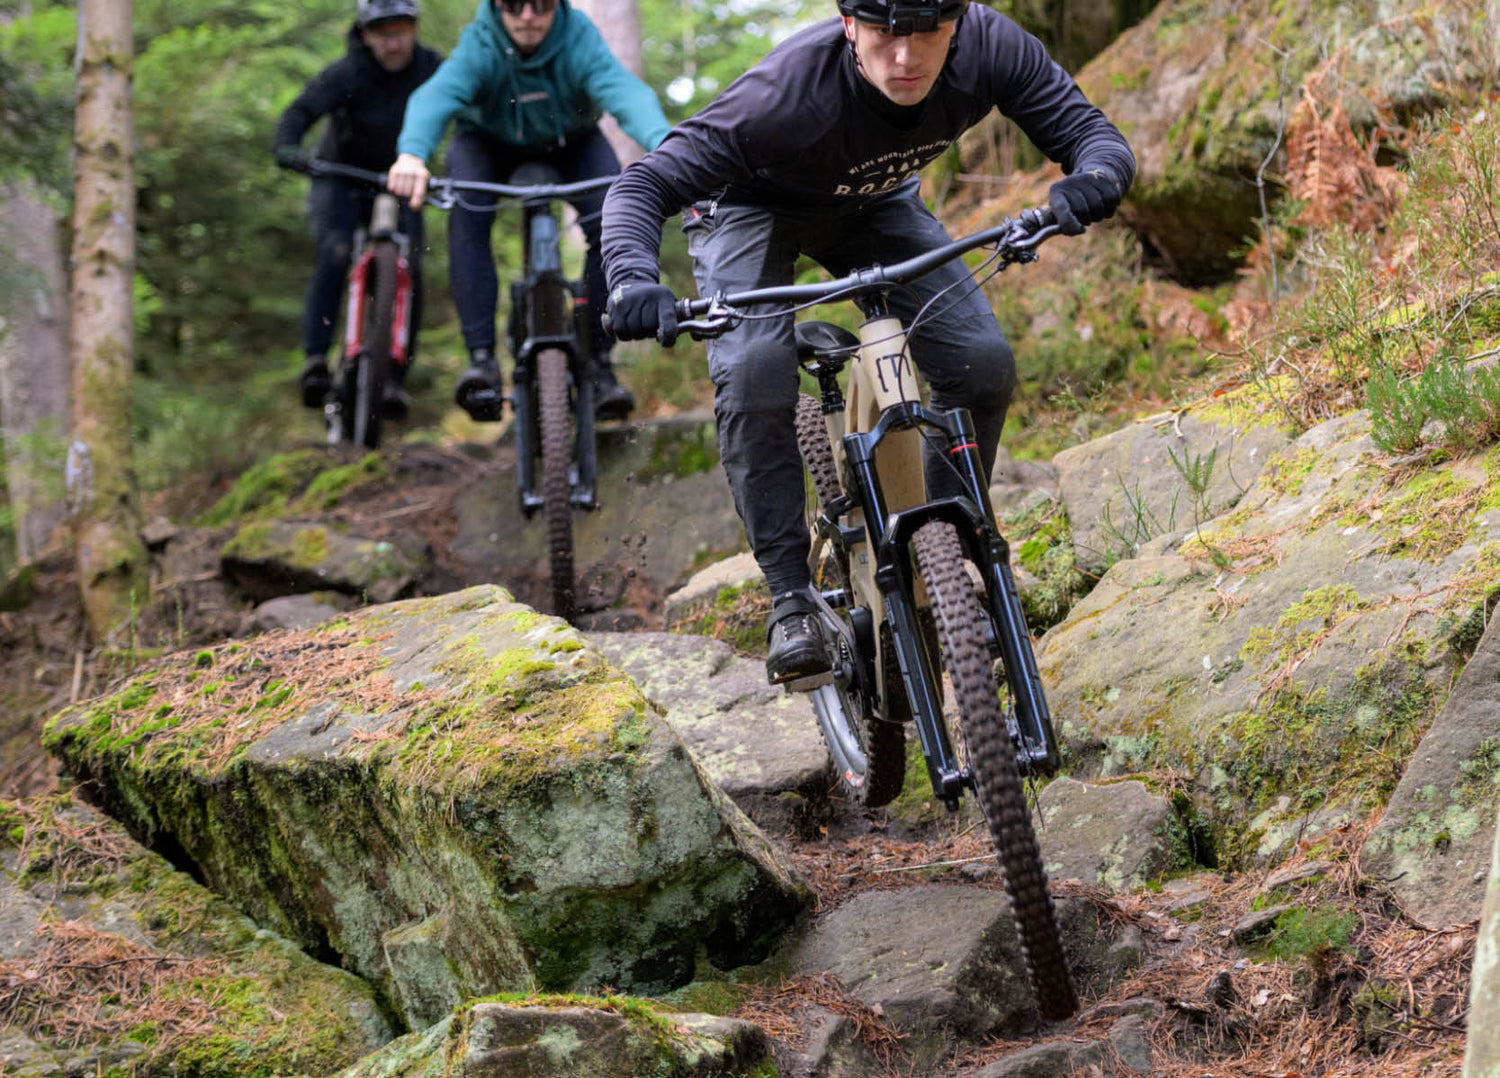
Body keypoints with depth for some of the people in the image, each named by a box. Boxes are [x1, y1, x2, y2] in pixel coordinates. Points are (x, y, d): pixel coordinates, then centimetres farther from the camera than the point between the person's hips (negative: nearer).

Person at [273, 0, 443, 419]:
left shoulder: (432, 68, -12)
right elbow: (301, 110, -34)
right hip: (340, 182, -2)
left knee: (408, 267, -14)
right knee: (335, 253, -26)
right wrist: (286, 148, -54)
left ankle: (395, 377, -8)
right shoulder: (346, 74, -22)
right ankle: (315, 360, -25)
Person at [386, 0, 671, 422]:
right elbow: (438, 94, -50)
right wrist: (412, 153, -72)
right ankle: (481, 357, -30)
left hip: (570, 142, 1)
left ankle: (599, 359, -13)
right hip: (489, 141, -1)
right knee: (467, 213, -30)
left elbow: (625, 91, -50)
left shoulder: (579, 40, -32)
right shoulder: (479, 44, -32)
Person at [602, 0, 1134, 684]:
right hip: (752, 208, -4)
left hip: (875, 203, 4)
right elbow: (645, 185, -37)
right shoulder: (788, 90, -41)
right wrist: (633, 280, -57)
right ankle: (791, 599, -15)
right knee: (754, 375, -29)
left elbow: (1091, 132, -25)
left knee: (982, 364, -14)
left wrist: (1094, 179, -50)